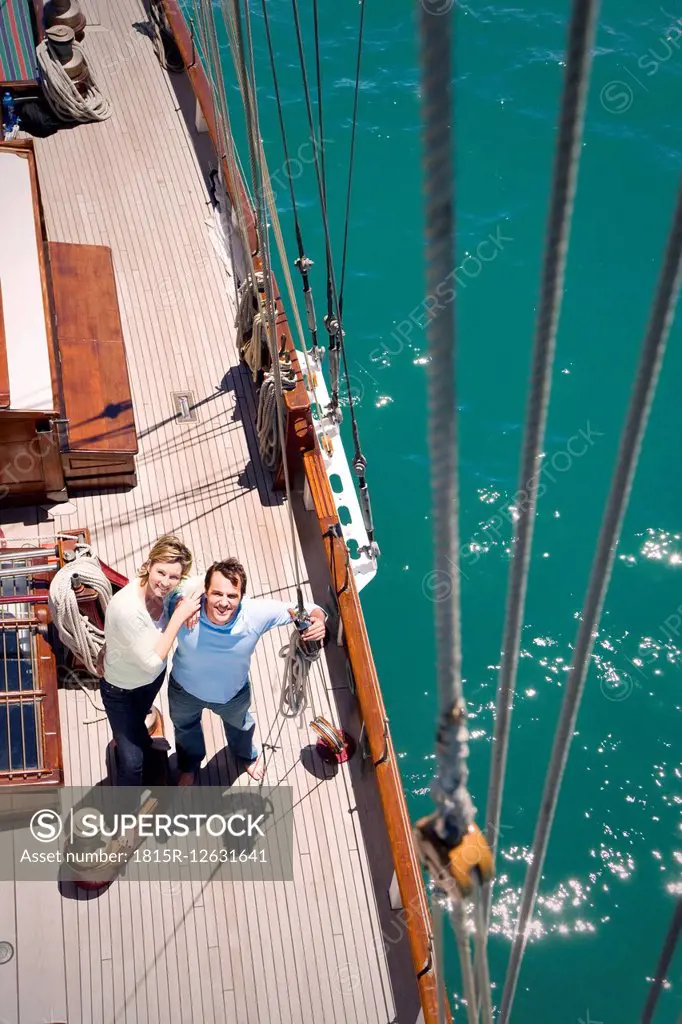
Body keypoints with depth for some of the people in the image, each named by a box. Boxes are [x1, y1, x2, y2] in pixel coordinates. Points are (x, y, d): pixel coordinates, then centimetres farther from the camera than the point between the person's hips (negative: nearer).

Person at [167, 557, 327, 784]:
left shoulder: (256, 614, -39)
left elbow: (307, 610, -29)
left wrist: (318, 619, -53)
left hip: (233, 693, 1)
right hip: (185, 690, 0)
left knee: (239, 724, 37)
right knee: (185, 728, 34)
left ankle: (248, 755, 74)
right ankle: (189, 766, 70)